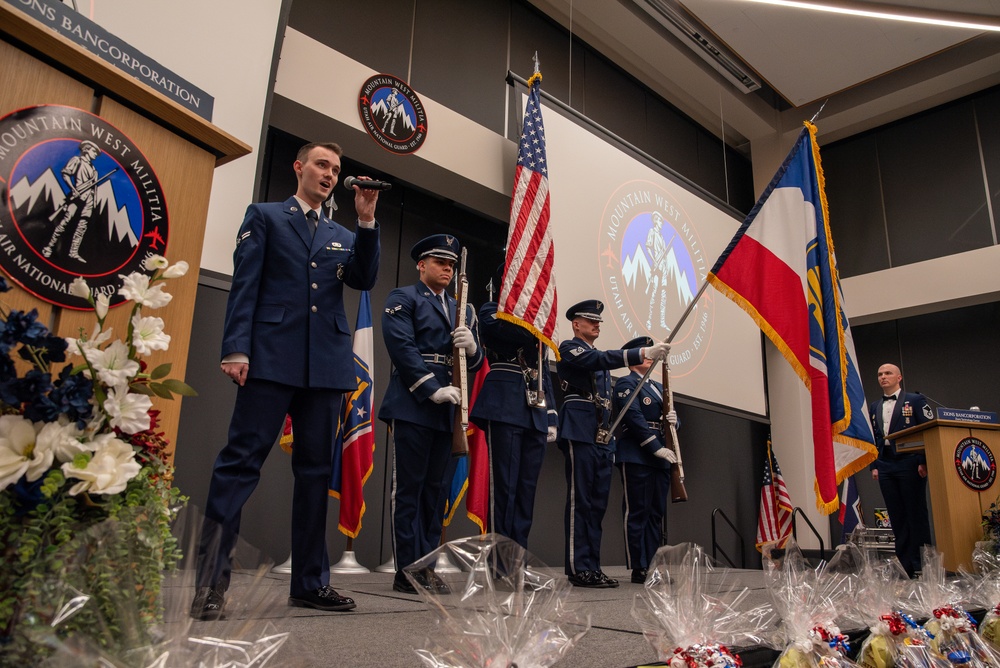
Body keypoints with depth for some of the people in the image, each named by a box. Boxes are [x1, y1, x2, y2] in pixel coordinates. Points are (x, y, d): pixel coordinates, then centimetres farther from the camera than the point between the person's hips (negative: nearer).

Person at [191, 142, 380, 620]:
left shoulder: (343, 236, 23)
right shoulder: (265, 216, 12)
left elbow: (364, 279, 5)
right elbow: (245, 285, 2)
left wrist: (367, 221, -3)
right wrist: (236, 349, -10)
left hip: (327, 364, 4)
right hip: (273, 357, -4)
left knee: (316, 471, 6)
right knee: (241, 460, -7)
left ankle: (310, 581, 13)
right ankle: (209, 581, -2)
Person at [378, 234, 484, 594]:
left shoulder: (463, 309, 21)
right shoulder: (402, 299, 4)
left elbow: (476, 362, 17)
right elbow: (402, 347, -10)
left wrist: (471, 346, -7)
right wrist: (433, 389, -17)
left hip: (445, 411, 6)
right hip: (412, 406, -5)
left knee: (434, 488, 7)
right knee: (408, 488, -2)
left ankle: (427, 566, 14)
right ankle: (408, 570, 4)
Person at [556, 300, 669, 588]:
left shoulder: (600, 357, 26)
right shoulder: (568, 348, 0)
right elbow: (600, 360, -20)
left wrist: (611, 437, 18)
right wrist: (643, 352, -29)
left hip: (603, 437, 8)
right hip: (581, 433, -8)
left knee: (598, 503, 7)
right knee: (580, 501, -9)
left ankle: (592, 567, 11)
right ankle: (579, 568, -6)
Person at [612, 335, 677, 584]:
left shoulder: (658, 387, 22)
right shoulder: (626, 384, -3)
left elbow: (669, 417, 21)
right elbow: (634, 418, -14)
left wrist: (673, 420, -4)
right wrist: (657, 448, -18)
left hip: (660, 458, 8)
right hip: (636, 457, -8)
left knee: (656, 513, 7)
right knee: (637, 512, -5)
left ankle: (653, 566, 11)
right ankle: (638, 568, -1)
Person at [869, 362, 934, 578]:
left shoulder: (915, 401, 3)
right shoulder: (875, 407, 17)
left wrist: (924, 462, -10)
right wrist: (874, 466, 7)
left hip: (909, 464, -4)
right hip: (886, 467, 4)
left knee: (916, 514, -2)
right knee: (896, 517, 4)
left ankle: (921, 563, 5)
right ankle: (905, 563, 8)